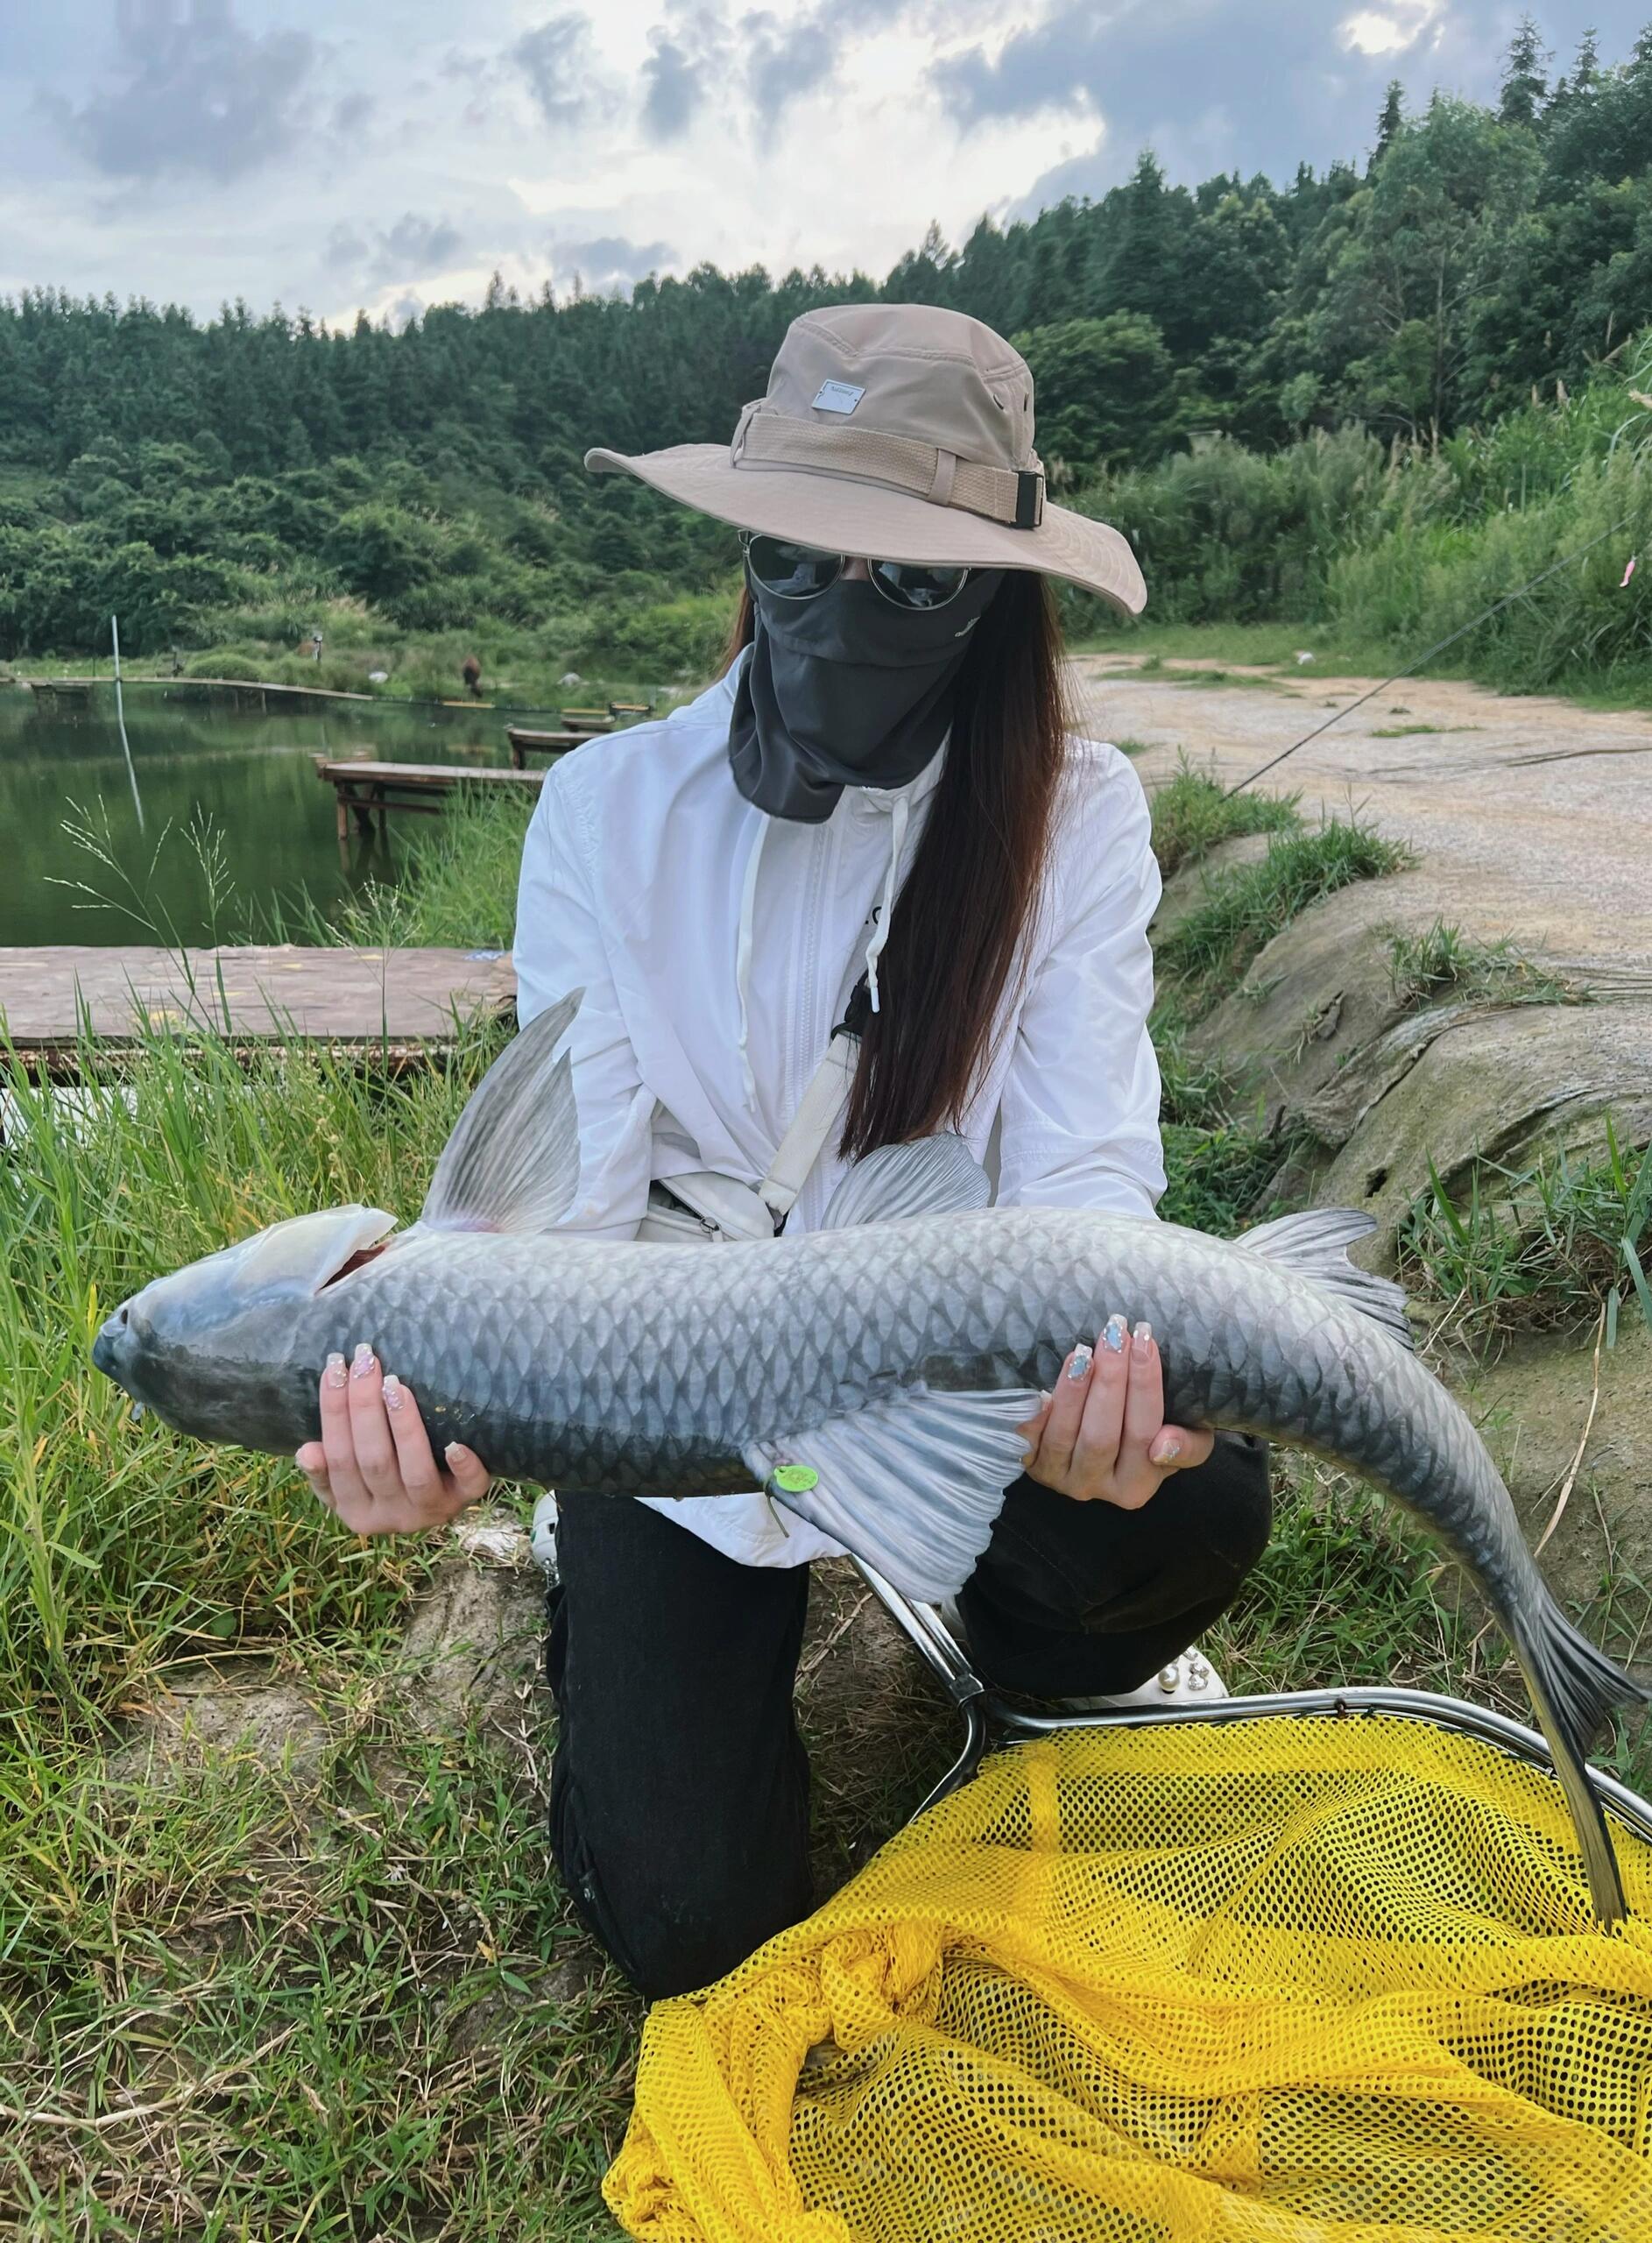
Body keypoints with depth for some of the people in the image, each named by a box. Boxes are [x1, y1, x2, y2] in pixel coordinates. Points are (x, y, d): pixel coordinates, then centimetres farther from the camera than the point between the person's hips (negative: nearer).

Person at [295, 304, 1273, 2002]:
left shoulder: (1074, 814, -10)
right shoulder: (607, 810, -11)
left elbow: (1087, 1164, -18)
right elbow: (570, 1190, -16)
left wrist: (1112, 1364, -41)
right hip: (682, 1386, 0)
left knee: (1197, 1507, -30)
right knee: (693, 1920, -9)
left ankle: (1052, 1660, 9)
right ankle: (603, 1585, 25)